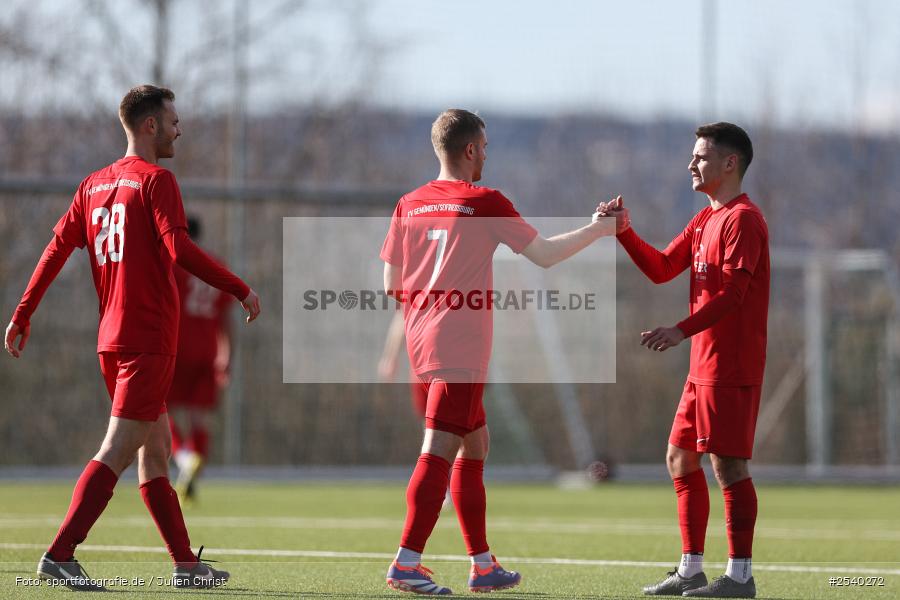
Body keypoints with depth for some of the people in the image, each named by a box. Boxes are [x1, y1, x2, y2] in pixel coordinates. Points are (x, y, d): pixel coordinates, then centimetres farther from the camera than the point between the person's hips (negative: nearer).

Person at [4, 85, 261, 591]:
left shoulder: (94, 184, 13)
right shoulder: (156, 180, -8)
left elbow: (58, 247, 9)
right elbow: (179, 249, -19)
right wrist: (241, 290, -12)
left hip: (111, 339, 8)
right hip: (149, 338, -8)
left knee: (156, 450, 13)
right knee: (119, 451, -9)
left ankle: (187, 564, 17)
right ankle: (60, 556, -16)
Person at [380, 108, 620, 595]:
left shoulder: (410, 204, 10)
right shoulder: (485, 203, -6)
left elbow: (391, 285, 11)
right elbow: (544, 255, 0)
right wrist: (596, 230, 14)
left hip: (422, 337, 7)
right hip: (461, 346, -7)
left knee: (475, 445, 17)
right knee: (440, 451, -11)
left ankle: (483, 565, 20)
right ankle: (406, 563, -19)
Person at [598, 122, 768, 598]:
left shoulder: (742, 219, -12)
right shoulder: (705, 220, 18)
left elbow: (731, 293, -20)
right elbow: (661, 269, 18)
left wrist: (682, 330, -27)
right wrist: (625, 231, 6)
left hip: (730, 366, -10)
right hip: (704, 364, 10)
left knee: (728, 462, -9)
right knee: (680, 457, 12)